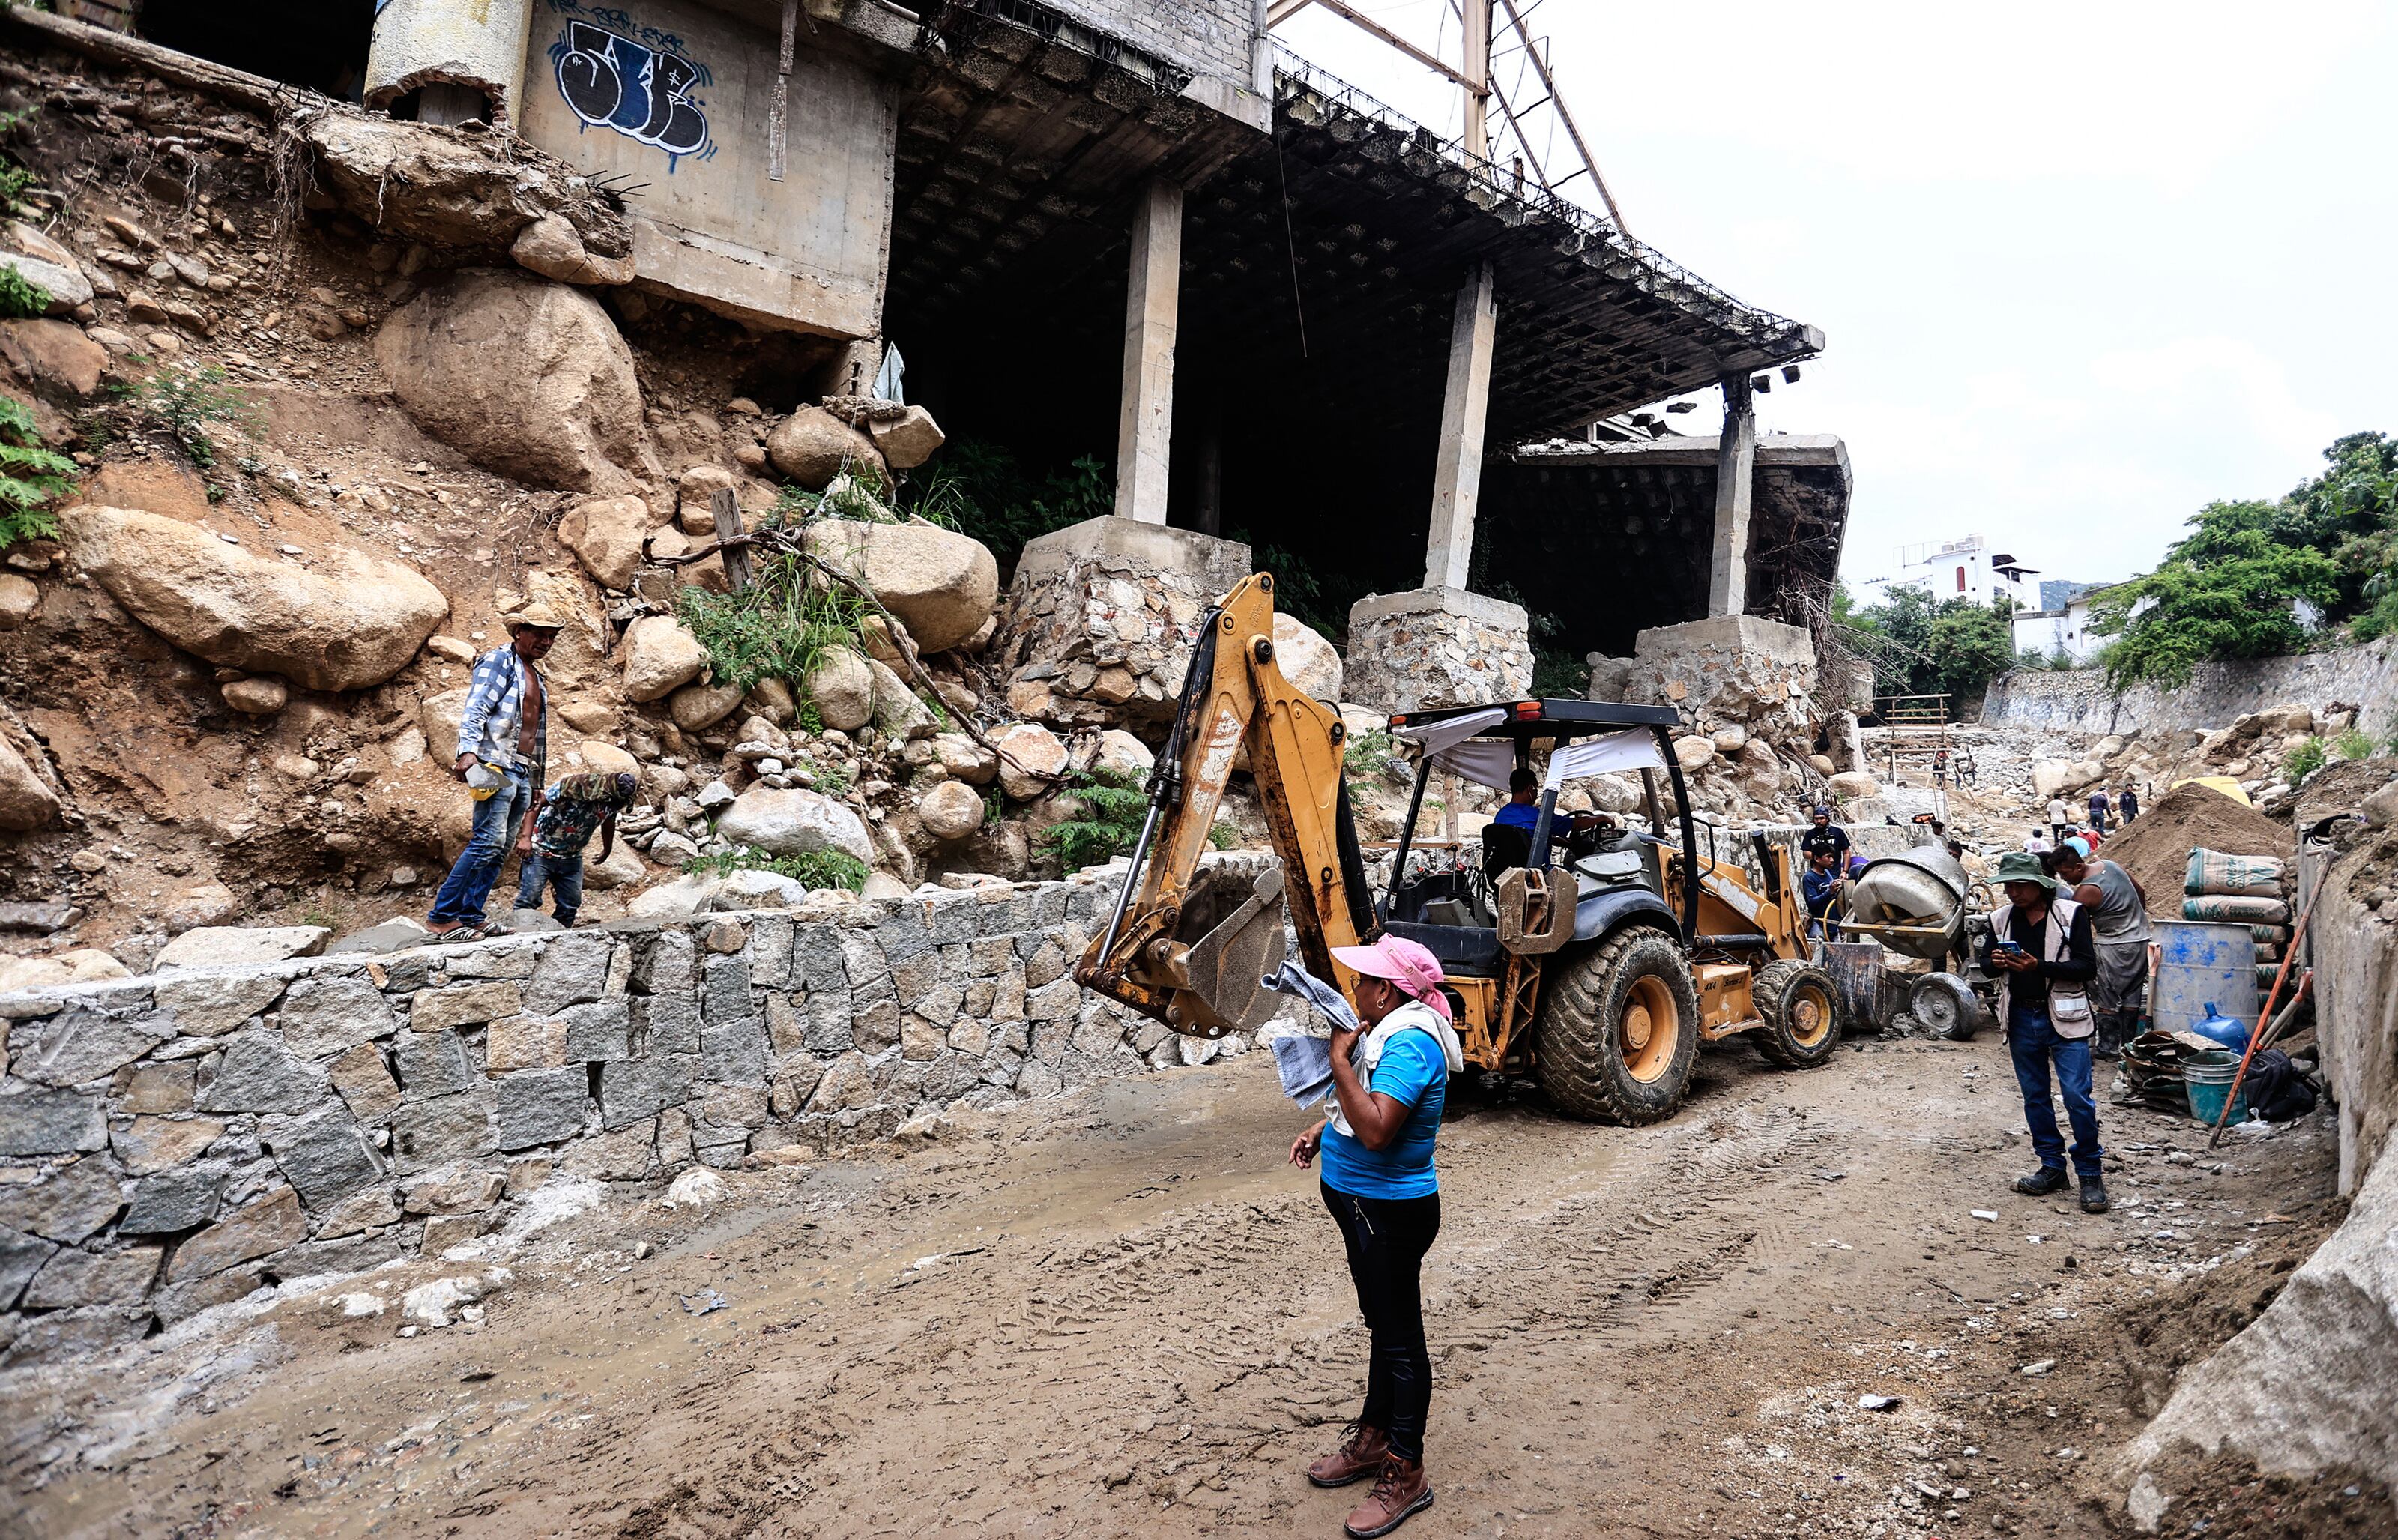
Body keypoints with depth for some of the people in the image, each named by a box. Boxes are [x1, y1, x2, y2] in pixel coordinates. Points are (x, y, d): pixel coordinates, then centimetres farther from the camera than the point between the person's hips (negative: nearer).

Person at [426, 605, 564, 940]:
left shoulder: (536, 680, 25)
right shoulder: (499, 661, 0)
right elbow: (475, 710, -13)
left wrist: (538, 783, 26)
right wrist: (467, 751, -27)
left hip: (522, 774, 9)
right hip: (496, 764, -9)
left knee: (499, 849, 5)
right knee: (489, 840, -17)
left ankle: (470, 916, 8)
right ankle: (441, 916, -14)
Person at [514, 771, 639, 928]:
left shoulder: (615, 800, -10)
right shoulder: (574, 786, -28)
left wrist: (608, 849, 25)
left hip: (572, 857, 5)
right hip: (542, 851, -5)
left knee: (571, 904, 4)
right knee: (529, 899, -9)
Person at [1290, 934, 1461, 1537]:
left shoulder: (1409, 1044, -25)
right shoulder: (1390, 1031, 6)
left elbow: (1377, 1129, -33)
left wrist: (1340, 1062, -26)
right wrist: (1323, 1130, 7)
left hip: (1391, 1211, -10)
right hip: (1367, 1206, 10)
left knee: (1400, 1339, 3)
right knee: (1383, 1326, 22)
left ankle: (1405, 1475, 17)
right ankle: (1373, 1438, 38)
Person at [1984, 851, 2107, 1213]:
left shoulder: (2071, 913, -7)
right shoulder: (2001, 918, 5)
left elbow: (2088, 967, -12)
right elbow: (1986, 961, 13)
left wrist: (2039, 967, -23)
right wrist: (1996, 963, -11)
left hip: (2064, 1018, -4)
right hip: (2022, 1019, 5)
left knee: (2077, 1097, -7)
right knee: (2035, 1098, 12)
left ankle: (2090, 1174, 7)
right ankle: (2053, 1166, 25)